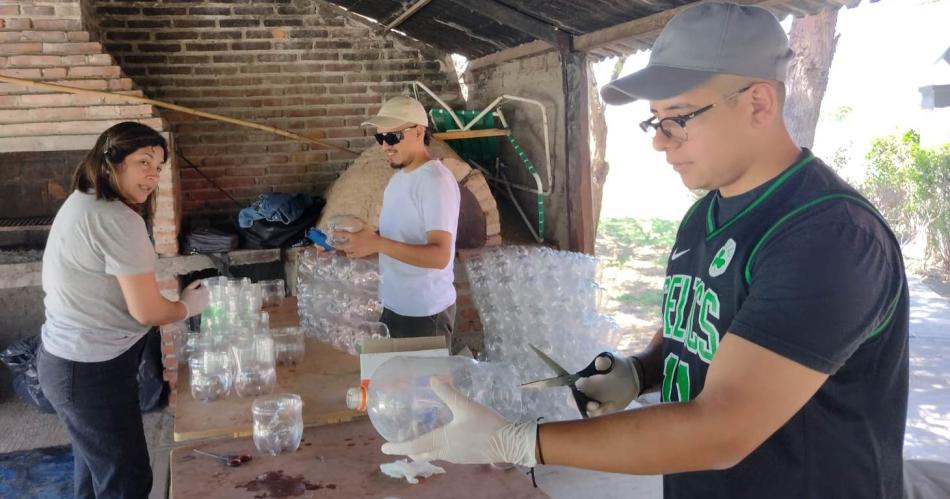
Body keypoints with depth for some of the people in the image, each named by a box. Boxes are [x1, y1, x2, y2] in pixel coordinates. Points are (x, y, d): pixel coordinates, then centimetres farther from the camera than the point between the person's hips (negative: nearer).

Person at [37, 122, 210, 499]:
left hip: (68, 358, 10)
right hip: (91, 370, -10)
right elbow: (147, 311, -22)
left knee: (95, 462, 26)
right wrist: (190, 305, -3)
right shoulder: (119, 220, -24)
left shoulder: (82, 201, 7)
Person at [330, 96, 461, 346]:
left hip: (425, 314, -8)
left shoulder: (435, 180, -19)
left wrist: (377, 244, -32)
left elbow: (440, 255, -26)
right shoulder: (399, 177, 9)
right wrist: (362, 242, -3)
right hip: (393, 306, 8)